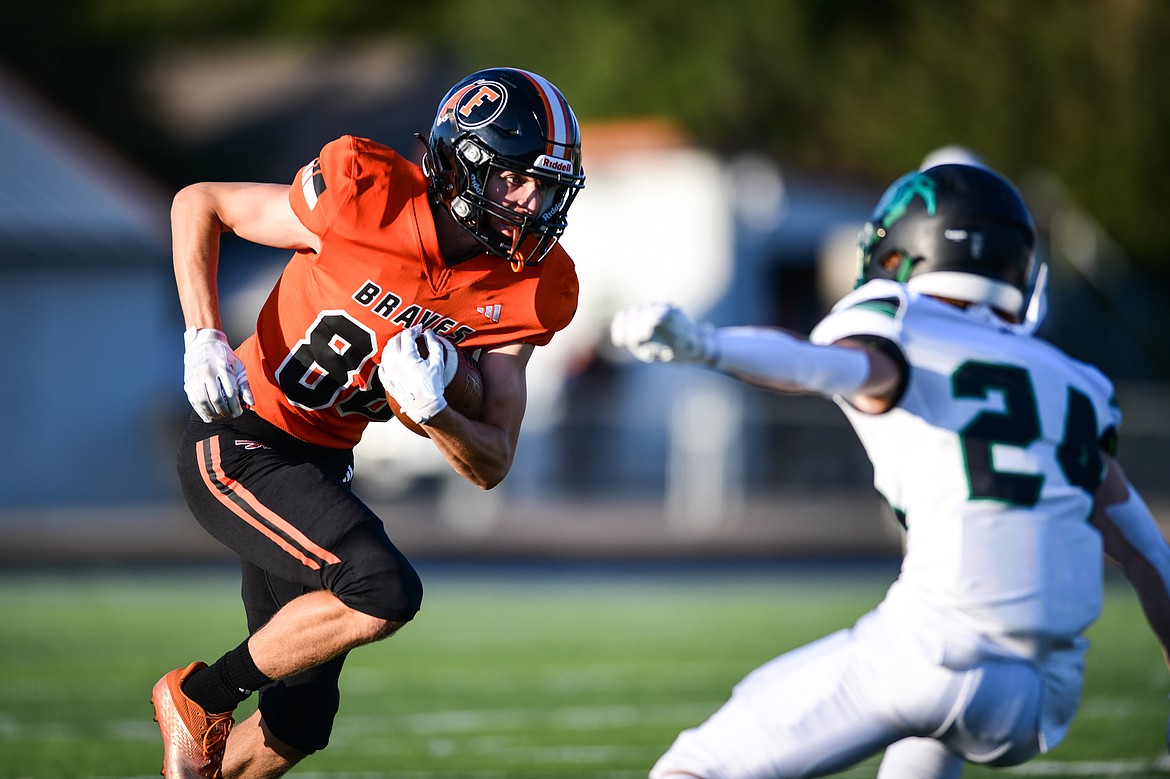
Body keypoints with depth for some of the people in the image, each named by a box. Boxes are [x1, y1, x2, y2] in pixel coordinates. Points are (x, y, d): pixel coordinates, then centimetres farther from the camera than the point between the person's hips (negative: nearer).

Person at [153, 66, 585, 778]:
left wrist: (431, 410, -24)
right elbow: (199, 205, -7)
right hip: (239, 446, -7)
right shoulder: (370, 199, -22)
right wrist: (204, 338, -19)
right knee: (386, 592, -28)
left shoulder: (526, 291, -7)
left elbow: (492, 466, -4)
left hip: (322, 466, 7)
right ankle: (201, 695, -6)